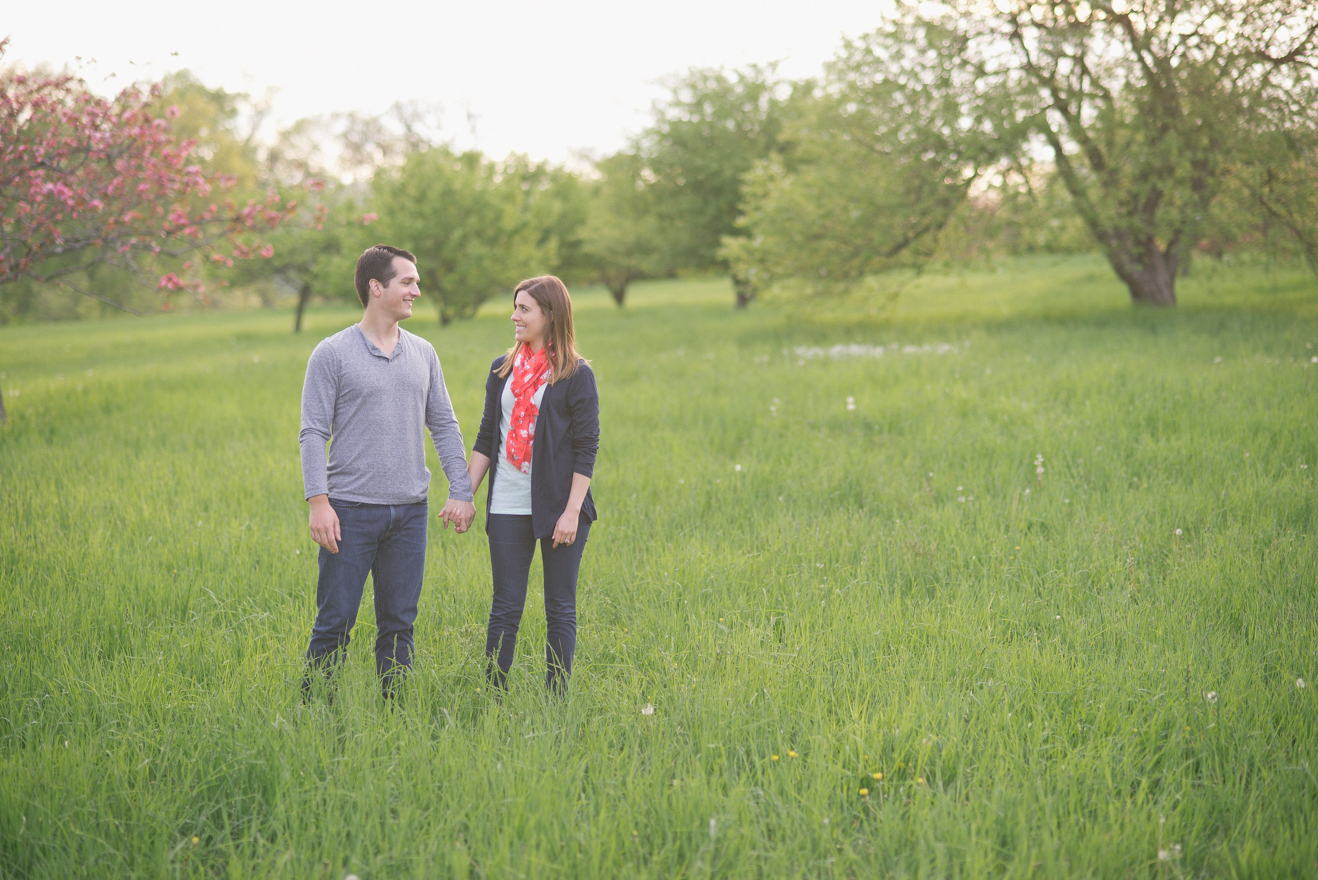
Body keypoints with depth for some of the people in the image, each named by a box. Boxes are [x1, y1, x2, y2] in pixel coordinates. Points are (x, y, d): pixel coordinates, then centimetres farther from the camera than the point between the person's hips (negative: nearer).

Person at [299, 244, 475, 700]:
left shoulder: (423, 354, 11)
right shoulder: (333, 354, -3)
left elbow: (444, 426, 14)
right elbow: (313, 434, -6)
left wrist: (462, 491, 6)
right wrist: (318, 502, -15)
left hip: (409, 510, 4)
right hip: (352, 509, -4)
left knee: (399, 623, 9)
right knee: (335, 621, -2)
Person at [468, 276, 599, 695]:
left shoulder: (576, 375, -4)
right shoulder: (502, 369, 10)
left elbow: (586, 448, -6)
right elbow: (486, 438, 13)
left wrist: (571, 511, -12)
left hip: (559, 507, -3)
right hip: (508, 508, 4)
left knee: (560, 608, 5)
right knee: (505, 606, 5)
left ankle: (556, 701, 13)